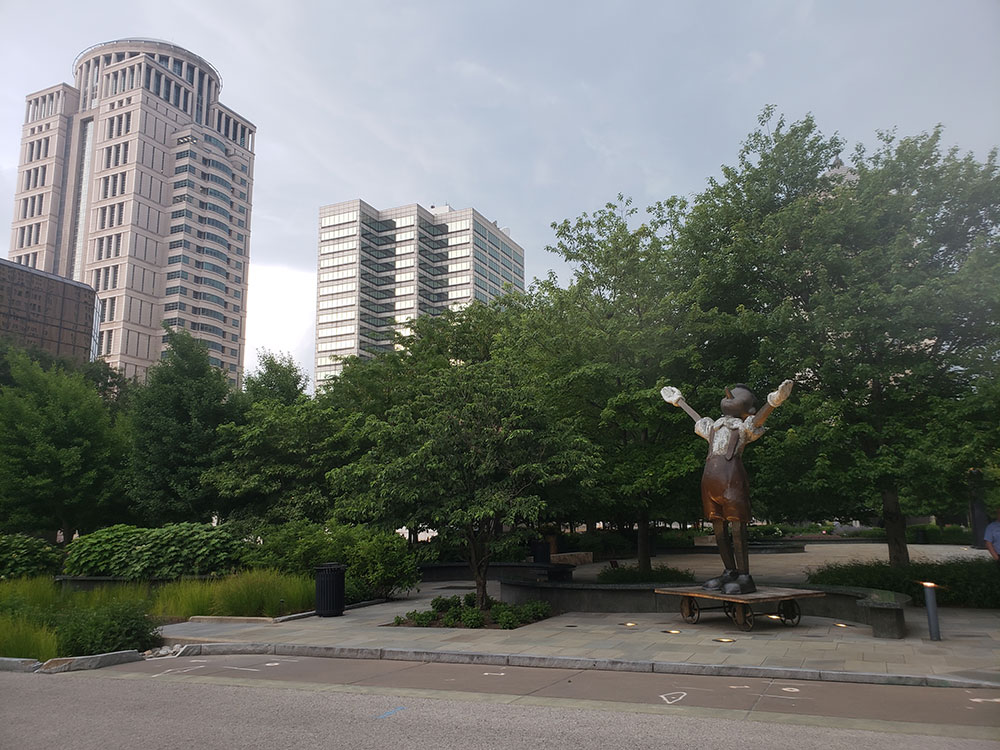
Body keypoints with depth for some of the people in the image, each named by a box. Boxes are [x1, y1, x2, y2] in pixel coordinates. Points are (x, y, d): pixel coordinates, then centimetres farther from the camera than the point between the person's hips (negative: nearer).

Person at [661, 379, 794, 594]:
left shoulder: (744, 427, 8)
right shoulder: (714, 427, 25)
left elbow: (758, 419, -10)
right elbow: (698, 420, 40)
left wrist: (773, 402, -30)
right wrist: (679, 401, 52)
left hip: (732, 478, -7)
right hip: (710, 478, 7)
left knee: (737, 527, -8)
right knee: (718, 528, 8)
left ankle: (744, 577, -6)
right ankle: (729, 572, 16)